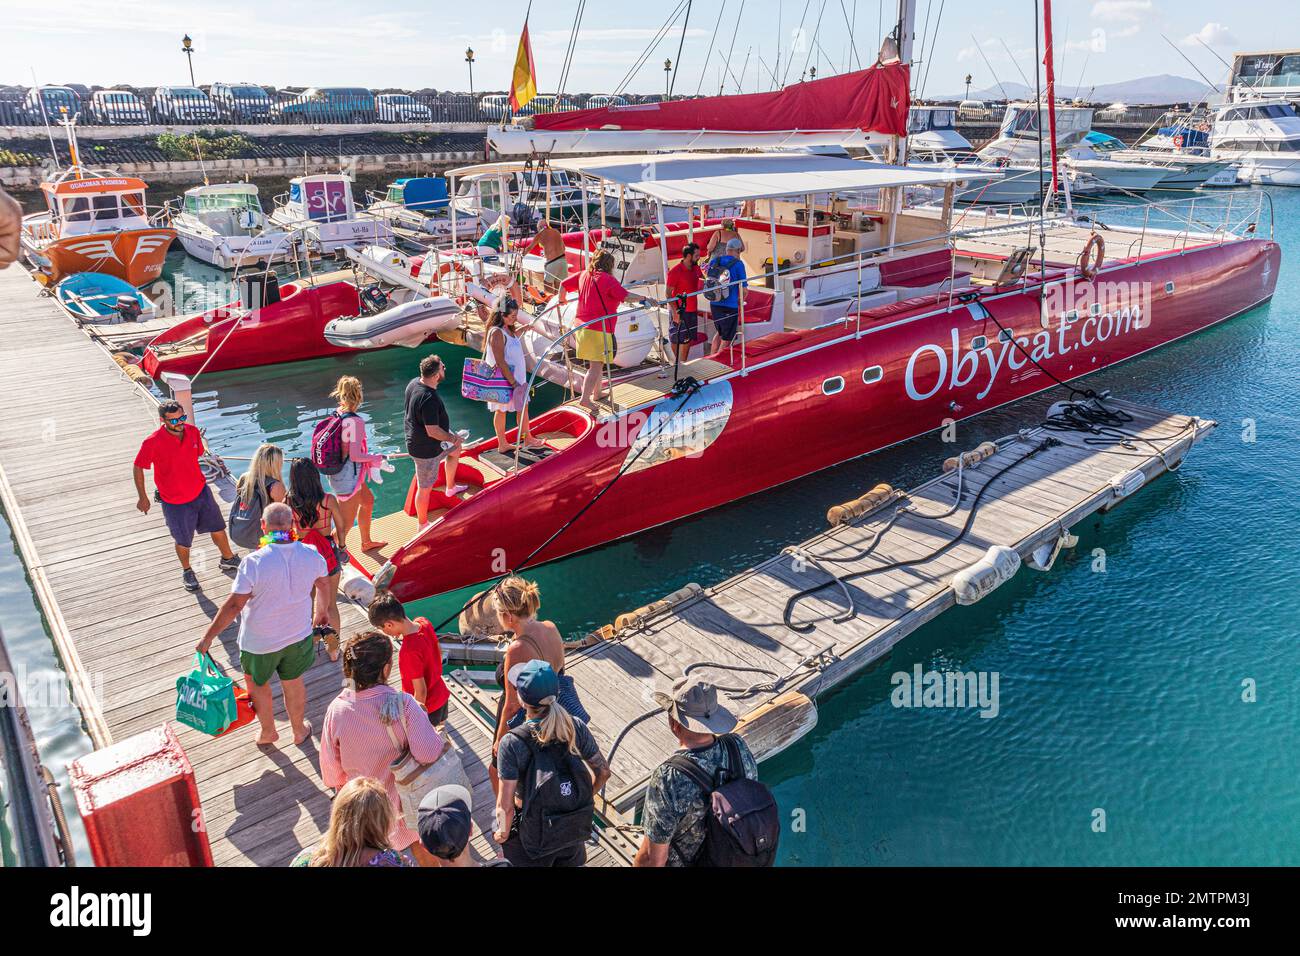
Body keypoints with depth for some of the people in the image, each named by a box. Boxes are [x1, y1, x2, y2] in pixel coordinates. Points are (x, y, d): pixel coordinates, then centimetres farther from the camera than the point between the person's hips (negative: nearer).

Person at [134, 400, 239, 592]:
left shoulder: (193, 432, -9)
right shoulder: (153, 443, -24)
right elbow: (138, 468, -11)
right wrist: (142, 497, -6)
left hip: (201, 492, 4)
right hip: (174, 501, -4)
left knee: (218, 528, 16)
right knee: (183, 541, 13)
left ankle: (227, 559, 41)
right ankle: (187, 572, 39)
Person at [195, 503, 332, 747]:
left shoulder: (254, 562, -28)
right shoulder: (311, 554, -15)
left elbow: (234, 605, -24)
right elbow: (323, 584, 4)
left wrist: (208, 637, -10)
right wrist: (321, 610, 25)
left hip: (260, 642, -3)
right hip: (299, 635, 3)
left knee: (257, 685, 25)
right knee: (294, 683, 25)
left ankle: (268, 732, 45)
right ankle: (299, 731, 45)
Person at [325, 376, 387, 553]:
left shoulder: (336, 414, 1)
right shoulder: (356, 422, -24)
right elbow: (355, 456, -26)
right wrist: (376, 458, -9)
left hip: (337, 471, 10)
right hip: (348, 478, -10)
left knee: (368, 500, 31)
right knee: (346, 523, 1)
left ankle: (366, 542, 48)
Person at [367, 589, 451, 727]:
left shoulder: (409, 651, -37)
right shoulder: (424, 622, -14)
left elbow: (420, 691, -28)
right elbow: (439, 651, 5)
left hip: (426, 705, -7)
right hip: (441, 694, 8)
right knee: (440, 723, 33)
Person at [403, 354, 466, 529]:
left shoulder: (414, 383, -6)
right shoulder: (429, 399, -35)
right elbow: (433, 431, -32)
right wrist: (452, 438, -14)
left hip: (416, 437, 10)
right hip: (425, 450, -10)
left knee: (456, 449, 32)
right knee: (425, 488, 7)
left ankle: (451, 487, 50)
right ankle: (423, 525, 26)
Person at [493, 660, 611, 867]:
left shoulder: (512, 743, -28)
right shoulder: (576, 728, -17)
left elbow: (505, 806, -23)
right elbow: (603, 772, -4)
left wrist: (503, 833, -4)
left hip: (531, 833, -3)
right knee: (570, 861, 30)